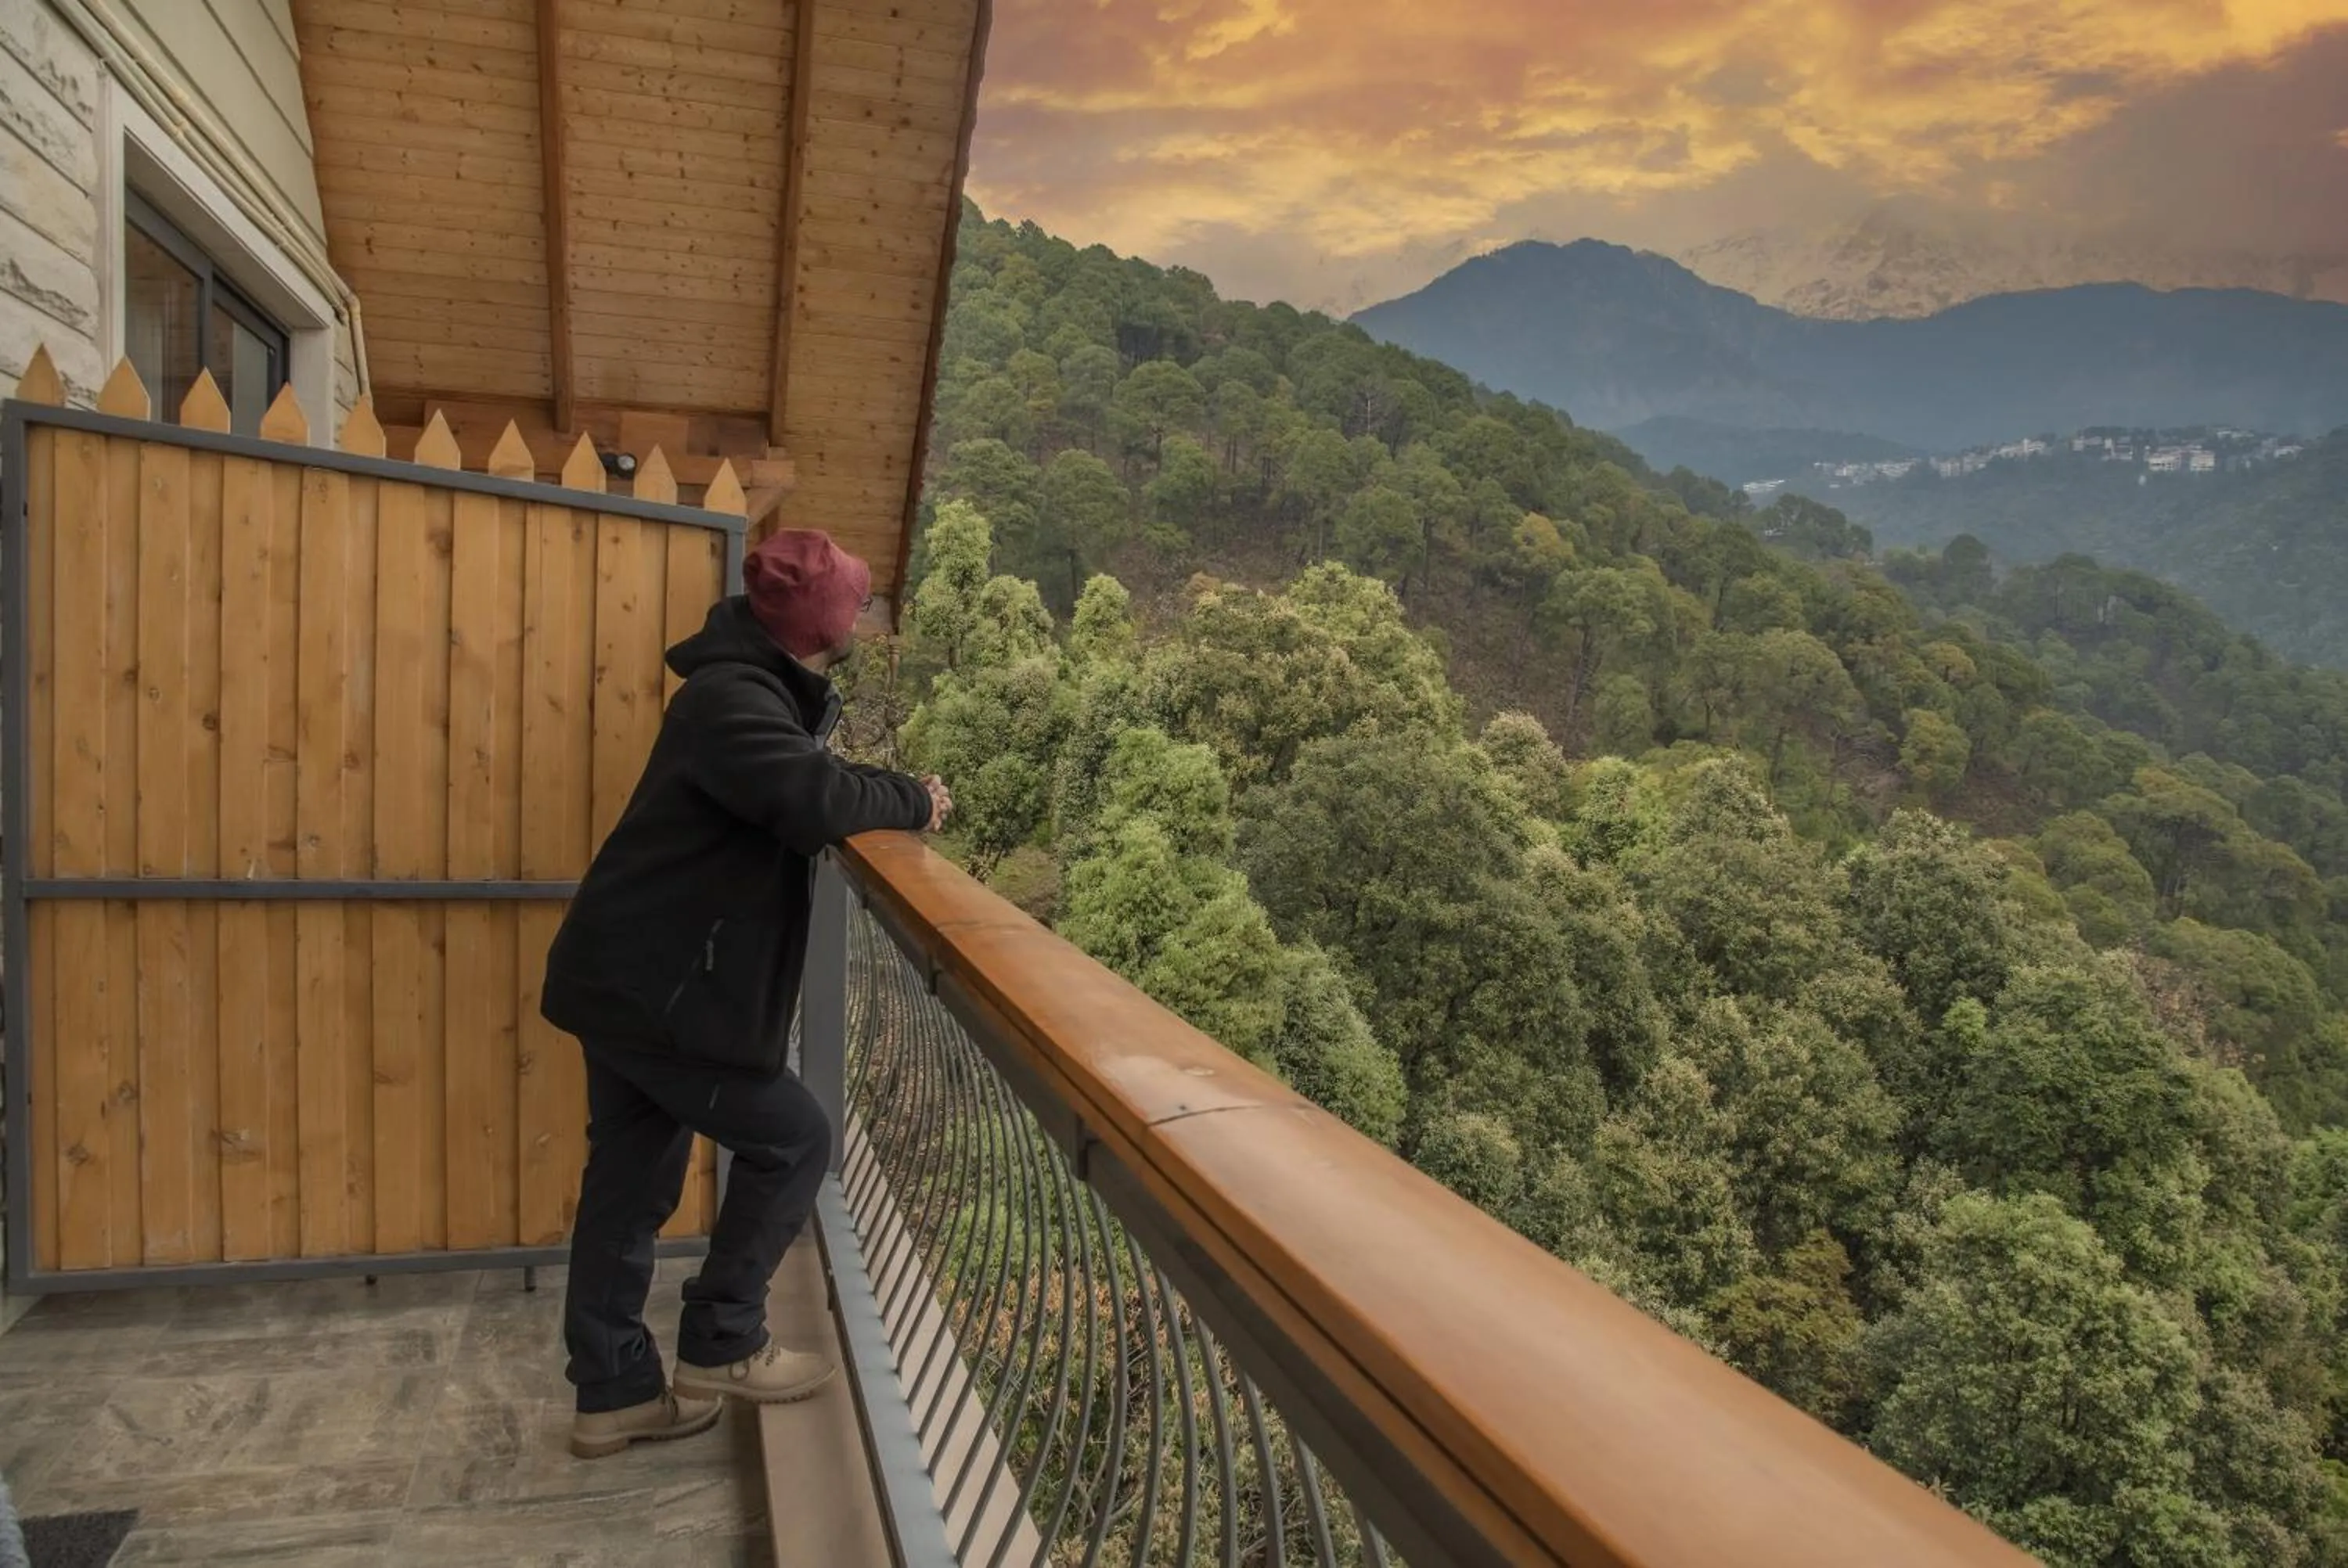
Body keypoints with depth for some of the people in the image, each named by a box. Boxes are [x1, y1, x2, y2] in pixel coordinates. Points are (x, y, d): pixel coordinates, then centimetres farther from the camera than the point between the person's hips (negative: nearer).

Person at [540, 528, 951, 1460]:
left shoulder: (756, 690, 14)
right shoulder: (732, 699, -20)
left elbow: (803, 787, 16)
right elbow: (815, 801, -35)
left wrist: (898, 795, -2)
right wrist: (913, 804, -17)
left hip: (633, 978, 10)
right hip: (654, 988, -10)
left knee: (632, 1182, 14)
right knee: (792, 1139, 1)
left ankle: (613, 1394, 25)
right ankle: (719, 1347, 13)